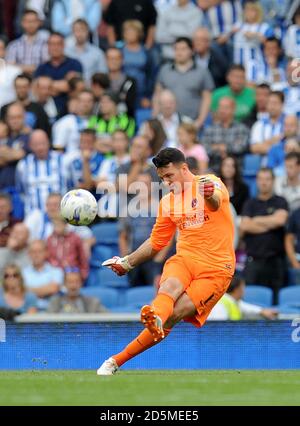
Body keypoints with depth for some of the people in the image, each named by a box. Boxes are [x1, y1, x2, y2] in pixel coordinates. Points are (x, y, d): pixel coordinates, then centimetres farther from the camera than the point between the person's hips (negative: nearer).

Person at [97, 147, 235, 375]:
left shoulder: (210, 183, -2)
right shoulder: (167, 202, 17)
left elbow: (216, 201, -28)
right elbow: (156, 242, 29)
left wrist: (211, 195, -52)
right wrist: (127, 262, 22)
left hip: (216, 268, -4)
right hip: (184, 259, 4)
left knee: (173, 315, -19)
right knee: (169, 286, -33)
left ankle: (117, 361, -22)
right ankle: (156, 318, -66)